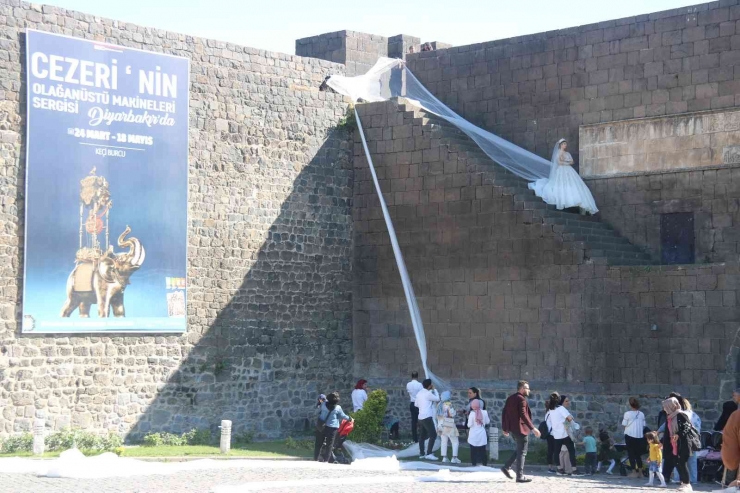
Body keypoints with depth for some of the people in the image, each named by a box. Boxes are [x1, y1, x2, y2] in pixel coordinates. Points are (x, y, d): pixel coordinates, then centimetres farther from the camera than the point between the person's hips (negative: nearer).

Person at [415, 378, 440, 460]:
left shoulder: (419, 393, 12)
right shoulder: (428, 393, -14)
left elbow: (416, 404, 20)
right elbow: (437, 399, -3)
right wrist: (434, 389, 5)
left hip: (421, 417, 9)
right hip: (427, 417, -9)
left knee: (422, 435, 15)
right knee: (433, 435, -8)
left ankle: (421, 454, 17)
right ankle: (429, 454, -14)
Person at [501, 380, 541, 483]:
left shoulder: (510, 398, 12)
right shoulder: (521, 399, -14)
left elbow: (504, 413, 14)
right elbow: (523, 415, -22)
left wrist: (505, 428, 20)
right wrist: (532, 428, -23)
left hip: (513, 428, 9)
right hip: (521, 428, -9)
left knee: (520, 450, 22)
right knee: (522, 452, -2)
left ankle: (507, 467, 15)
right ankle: (520, 476, -1)